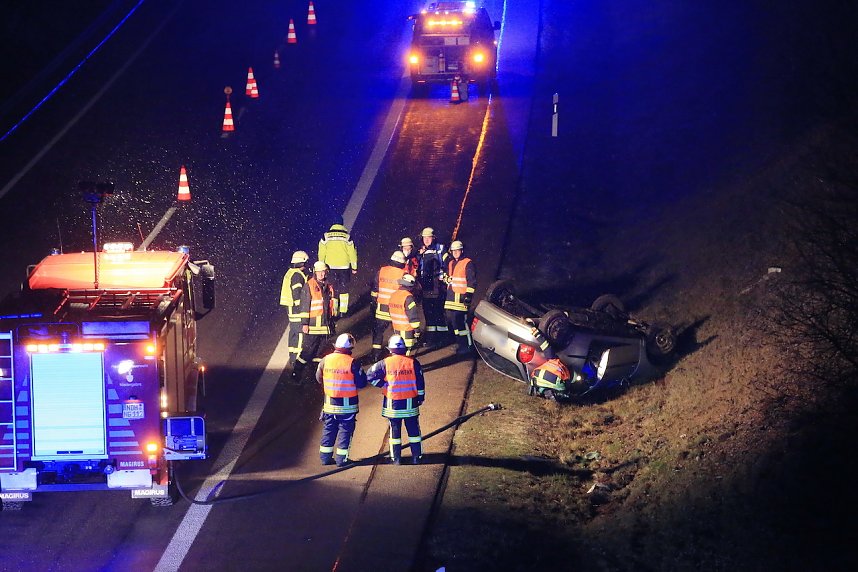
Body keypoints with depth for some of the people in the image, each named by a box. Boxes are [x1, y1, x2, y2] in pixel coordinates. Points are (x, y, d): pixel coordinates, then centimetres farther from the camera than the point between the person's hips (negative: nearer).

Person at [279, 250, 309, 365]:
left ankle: (292, 356, 22)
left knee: (294, 332, 16)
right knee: (299, 332, -6)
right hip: (298, 308, -10)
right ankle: (296, 357, -5)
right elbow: (297, 294, -22)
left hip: (291, 307, 10)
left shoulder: (290, 273, 12)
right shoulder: (297, 275, -19)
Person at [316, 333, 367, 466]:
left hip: (329, 403, 4)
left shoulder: (325, 360, -4)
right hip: (347, 404, -4)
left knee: (328, 430, 14)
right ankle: (341, 458, 4)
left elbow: (319, 378, 9)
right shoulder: (352, 363, -15)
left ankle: (325, 457, 19)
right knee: (345, 430, 5)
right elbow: (361, 383, -11)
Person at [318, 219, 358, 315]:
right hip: (344, 267, 0)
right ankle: (343, 311, 9)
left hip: (330, 267, 0)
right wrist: (354, 267, 9)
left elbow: (321, 253, 2)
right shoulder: (347, 237, -5)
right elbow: (352, 253, -1)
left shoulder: (325, 237, -3)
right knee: (344, 289, 10)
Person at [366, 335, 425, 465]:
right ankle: (416, 456, 15)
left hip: (393, 404, -1)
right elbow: (420, 382, -1)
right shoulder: (413, 362, -5)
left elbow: (370, 375, -8)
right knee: (413, 429, 12)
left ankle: (396, 458, 11)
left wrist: (384, 385, 1)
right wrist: (421, 397, 11)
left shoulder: (385, 363, -8)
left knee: (395, 431, 9)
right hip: (410, 404, 1)